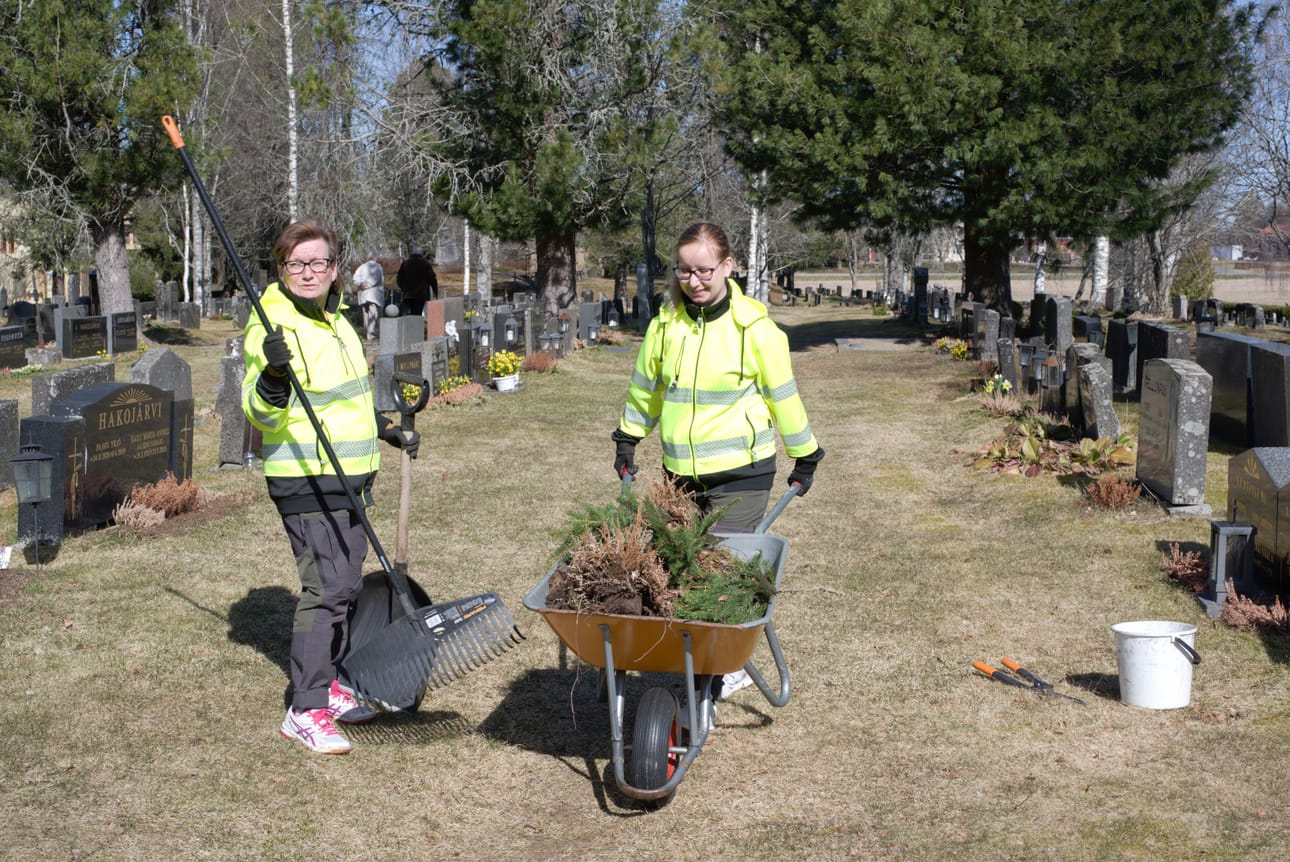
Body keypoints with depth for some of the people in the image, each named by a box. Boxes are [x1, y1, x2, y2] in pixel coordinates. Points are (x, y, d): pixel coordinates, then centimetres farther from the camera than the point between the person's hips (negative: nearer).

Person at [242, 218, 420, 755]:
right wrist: (271, 375, -39)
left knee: (345, 584, 15)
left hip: (350, 477, 9)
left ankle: (327, 682, 29)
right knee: (325, 586, -13)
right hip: (306, 479, -9)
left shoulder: (335, 320, 14)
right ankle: (305, 710, -7)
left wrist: (387, 432, 29)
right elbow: (259, 412, -20)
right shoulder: (275, 327, -14)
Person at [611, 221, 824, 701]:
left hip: (740, 475, -4)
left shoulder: (755, 328, -8)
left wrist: (805, 459, 9)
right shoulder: (665, 325, 2)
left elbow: (782, 397, 2)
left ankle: (708, 686, -2)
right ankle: (729, 669, 24)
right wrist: (626, 442, 25)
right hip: (680, 474, 4)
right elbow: (644, 388, 18)